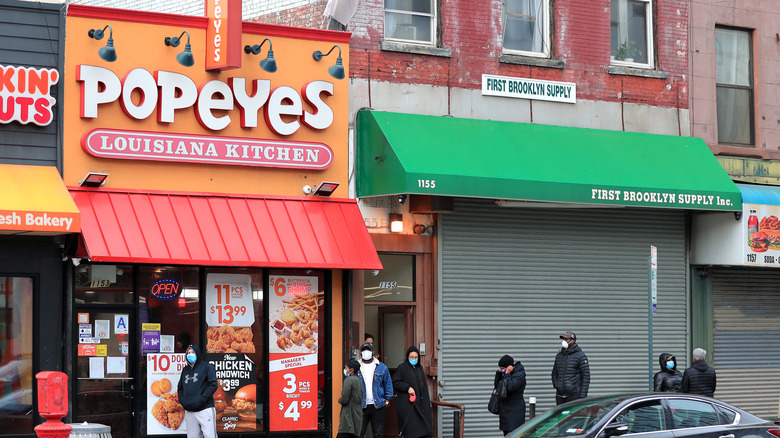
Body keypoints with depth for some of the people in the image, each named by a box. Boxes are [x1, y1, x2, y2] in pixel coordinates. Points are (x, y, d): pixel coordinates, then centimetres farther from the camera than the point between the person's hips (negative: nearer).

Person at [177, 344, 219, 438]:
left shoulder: (207, 367, 1)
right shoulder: (185, 370, 20)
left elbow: (213, 385, -7)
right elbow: (180, 387, 25)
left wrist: (201, 399, -15)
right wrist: (182, 400, 7)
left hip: (205, 409, -6)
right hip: (189, 411, 6)